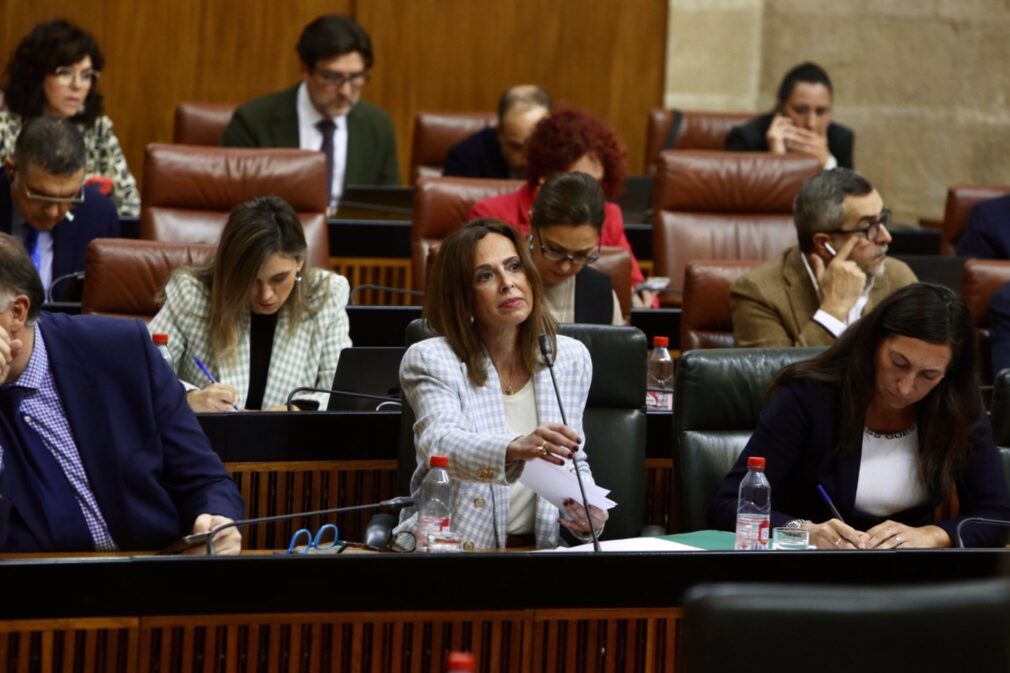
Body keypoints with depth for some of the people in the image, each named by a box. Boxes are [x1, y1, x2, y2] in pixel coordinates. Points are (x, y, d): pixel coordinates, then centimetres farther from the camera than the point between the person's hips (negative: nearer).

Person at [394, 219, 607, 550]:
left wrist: (586, 510, -1)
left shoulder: (571, 358, 12)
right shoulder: (428, 359, -2)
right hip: (448, 550, -3)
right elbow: (440, 444, -20)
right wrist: (516, 449, -39)